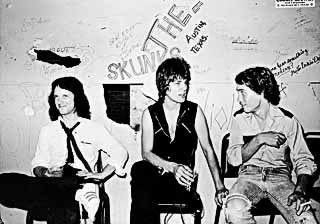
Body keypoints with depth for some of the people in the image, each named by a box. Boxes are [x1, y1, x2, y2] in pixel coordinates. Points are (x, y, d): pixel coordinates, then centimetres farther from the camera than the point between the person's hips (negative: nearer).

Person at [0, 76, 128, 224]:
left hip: (82, 183, -4)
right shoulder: (47, 130, 20)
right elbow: (38, 165, 18)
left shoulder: (94, 128, 13)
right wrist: (45, 173, -7)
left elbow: (120, 153, 11)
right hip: (51, 186, 5)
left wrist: (101, 175, -4)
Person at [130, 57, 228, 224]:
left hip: (182, 184, -1)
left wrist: (219, 187, -2)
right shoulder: (150, 114, 5)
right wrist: (172, 167, -21)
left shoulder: (194, 111, 4)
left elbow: (208, 150, 5)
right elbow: (146, 153, -2)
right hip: (156, 176, 2)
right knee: (139, 169, -34)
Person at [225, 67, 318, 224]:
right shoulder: (239, 118, 4)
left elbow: (304, 161, 0)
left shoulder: (288, 120, 2)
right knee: (234, 208, -32)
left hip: (280, 177, 0)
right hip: (249, 176, 0)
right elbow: (233, 158, -4)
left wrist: (300, 190, -18)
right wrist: (260, 139, -16)